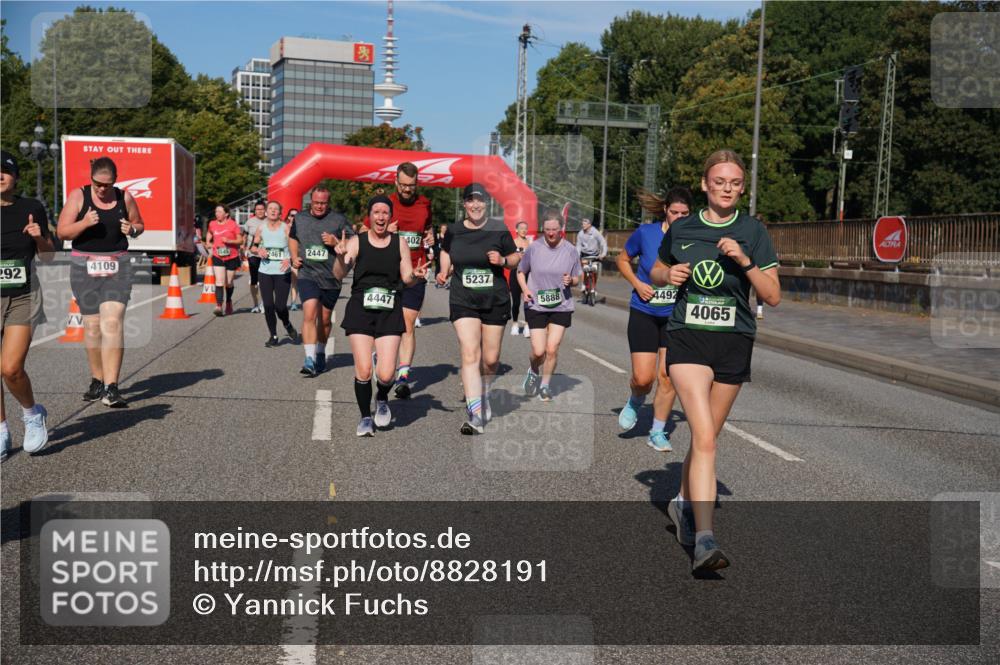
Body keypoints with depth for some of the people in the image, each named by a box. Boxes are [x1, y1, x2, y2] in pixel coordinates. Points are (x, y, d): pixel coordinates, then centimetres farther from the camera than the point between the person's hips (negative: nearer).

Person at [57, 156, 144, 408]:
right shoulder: (78, 196, -1)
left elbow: (139, 224, 18)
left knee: (113, 323, -14)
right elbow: (61, 231, -3)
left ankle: (111, 388, -16)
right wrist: (84, 223, -21)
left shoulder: (124, 197, 4)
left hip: (117, 266, 0)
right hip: (85, 266, 0)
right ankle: (97, 380, 22)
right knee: (92, 326, 5)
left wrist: (132, 229, -5)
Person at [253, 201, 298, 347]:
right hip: (265, 272, 3)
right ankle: (273, 336, 17)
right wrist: (258, 250, -5)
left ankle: (288, 325, 25)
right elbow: (253, 245, 17)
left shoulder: (286, 228, -5)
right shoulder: (261, 229, 5)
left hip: (282, 273, -3)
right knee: (268, 306, 2)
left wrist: (289, 259, -25)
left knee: (280, 306, -8)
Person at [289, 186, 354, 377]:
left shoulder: (339, 220, -2)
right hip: (307, 275, 0)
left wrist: (336, 243, -17)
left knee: (325, 319, 13)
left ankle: (321, 353, 36)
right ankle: (310, 360, -21)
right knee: (309, 314, -19)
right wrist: (294, 257, 10)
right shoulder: (300, 218, 7)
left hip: (331, 277, 0)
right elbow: (292, 238, 26)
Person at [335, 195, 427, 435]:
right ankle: (366, 417, 16)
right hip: (361, 309, -1)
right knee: (363, 371, -7)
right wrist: (340, 257, -25)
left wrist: (415, 275, -15)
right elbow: (339, 275, -5)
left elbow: (407, 279, 7)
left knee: (386, 374, -9)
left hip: (390, 311, 1)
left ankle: (382, 399, 27)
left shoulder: (400, 243, 7)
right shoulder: (357, 241, 2)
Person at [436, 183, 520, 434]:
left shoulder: (499, 230, -2)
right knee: (470, 355, -13)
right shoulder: (454, 231, 3)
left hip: (495, 300, 0)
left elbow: (516, 257, 8)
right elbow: (445, 252, 23)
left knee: (491, 359, 7)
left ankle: (484, 394, 40)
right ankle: (475, 416, -16)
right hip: (463, 300, 0)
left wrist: (502, 260, -12)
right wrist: (443, 272, 6)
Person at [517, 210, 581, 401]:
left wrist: (571, 280, -15)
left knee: (552, 349, -4)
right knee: (538, 351, -4)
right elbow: (521, 271, 9)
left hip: (561, 306, 1)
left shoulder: (571, 251, -1)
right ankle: (532, 372, 31)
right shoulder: (533, 248, -4)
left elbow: (577, 279, 8)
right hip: (536, 305, -1)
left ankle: (545, 385, 19)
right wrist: (525, 289, -9)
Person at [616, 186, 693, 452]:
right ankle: (635, 403, 31)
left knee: (668, 376, -2)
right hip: (644, 313, -1)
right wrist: (637, 284, -6)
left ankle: (657, 433, 15)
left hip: (676, 317, 1)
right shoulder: (646, 233, -7)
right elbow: (623, 260, 9)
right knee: (643, 378, -6)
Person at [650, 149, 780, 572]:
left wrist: (745, 261, -18)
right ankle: (704, 539, -19)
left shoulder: (753, 232, 1)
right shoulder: (681, 229, 5)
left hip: (734, 342, 1)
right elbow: (656, 271, 21)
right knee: (705, 438, -17)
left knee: (706, 437, 13)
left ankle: (683, 503, 39)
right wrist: (668, 275, -2)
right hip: (687, 336, -1)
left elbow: (773, 296, -3)